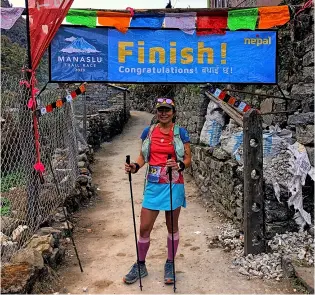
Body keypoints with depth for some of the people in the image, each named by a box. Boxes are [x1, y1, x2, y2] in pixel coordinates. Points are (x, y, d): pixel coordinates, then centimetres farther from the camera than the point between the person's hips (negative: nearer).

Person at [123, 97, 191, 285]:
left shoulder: (180, 132, -3)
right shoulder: (148, 132, 5)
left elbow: (188, 159, -3)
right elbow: (143, 156, 10)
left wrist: (179, 165, -24)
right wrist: (135, 166, -10)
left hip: (173, 185, -2)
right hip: (153, 185, 3)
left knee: (172, 227, 12)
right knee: (144, 228, 6)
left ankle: (170, 265, 31)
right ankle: (140, 265, 26)